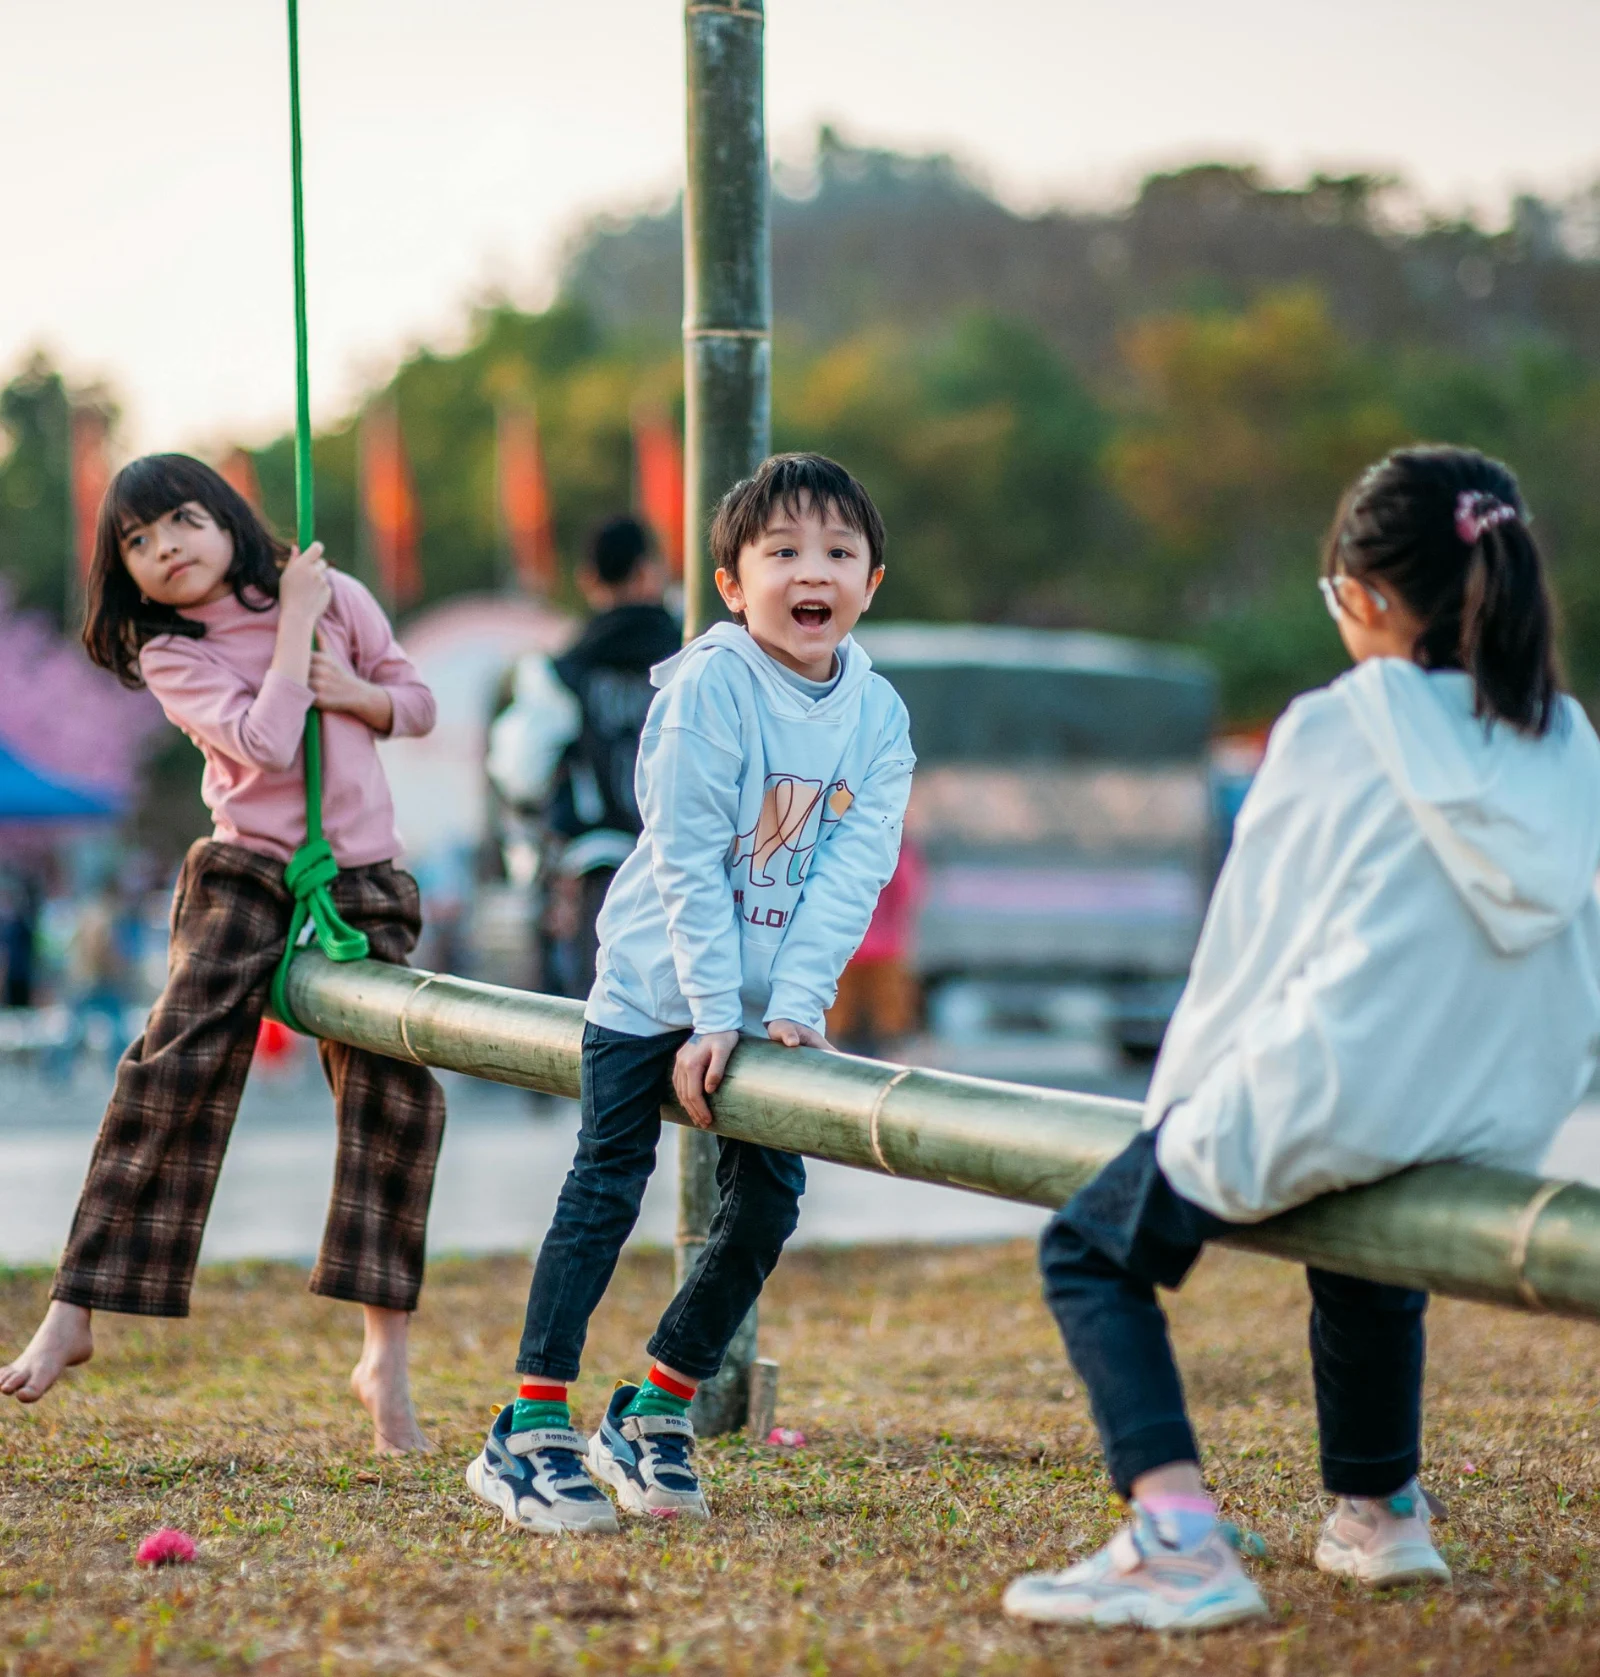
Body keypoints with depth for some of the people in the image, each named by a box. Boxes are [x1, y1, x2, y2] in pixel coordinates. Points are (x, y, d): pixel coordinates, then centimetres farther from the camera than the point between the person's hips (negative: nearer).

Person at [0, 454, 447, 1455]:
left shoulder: (333, 595, 4)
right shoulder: (169, 656, -3)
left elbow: (418, 703, 13)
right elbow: (264, 742, -19)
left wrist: (356, 693, -7)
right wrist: (295, 628, -12)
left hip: (363, 885, 2)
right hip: (245, 874, -2)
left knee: (396, 1091, -7)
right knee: (178, 1068, -15)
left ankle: (386, 1361, -1)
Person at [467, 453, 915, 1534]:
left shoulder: (878, 714, -2)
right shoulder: (709, 686, -16)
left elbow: (854, 871, -8)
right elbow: (687, 863, -18)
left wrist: (794, 1004, -18)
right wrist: (712, 1015, -20)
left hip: (772, 1005, 5)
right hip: (657, 983, -5)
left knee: (768, 1205, 5)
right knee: (605, 1193, -7)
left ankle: (653, 1416, 19)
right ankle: (530, 1434, -5)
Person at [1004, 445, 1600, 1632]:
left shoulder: (1331, 732, -7)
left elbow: (1249, 937, 0)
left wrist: (1181, 1100, 12)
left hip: (1335, 1097, -6)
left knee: (1092, 1251, 10)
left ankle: (1178, 1543, -9)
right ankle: (1379, 1512, 48)